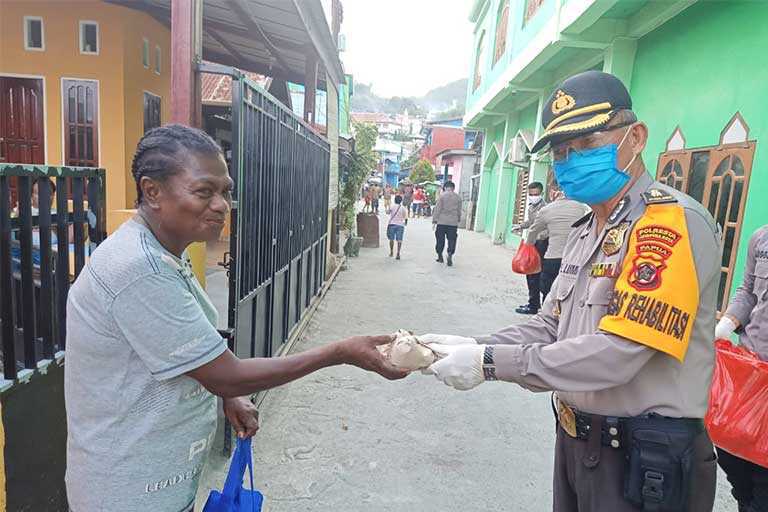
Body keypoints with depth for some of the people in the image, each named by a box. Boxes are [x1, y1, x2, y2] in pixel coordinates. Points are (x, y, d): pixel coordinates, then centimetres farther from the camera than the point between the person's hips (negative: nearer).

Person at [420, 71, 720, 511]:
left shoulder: (672, 221, -20)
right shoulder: (585, 231, 9)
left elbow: (616, 354, -27)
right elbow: (550, 326, 7)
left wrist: (490, 361, -24)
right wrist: (474, 347, -9)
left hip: (643, 458, -7)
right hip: (576, 438, 7)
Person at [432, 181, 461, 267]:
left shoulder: (442, 195, -4)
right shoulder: (458, 197, 4)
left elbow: (437, 209, -5)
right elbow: (459, 210, 10)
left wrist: (434, 220, 0)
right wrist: (459, 219, 23)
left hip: (441, 221, -1)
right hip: (453, 222, 1)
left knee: (440, 239, 10)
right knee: (452, 240, 4)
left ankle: (440, 256, 17)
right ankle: (450, 254, -15)